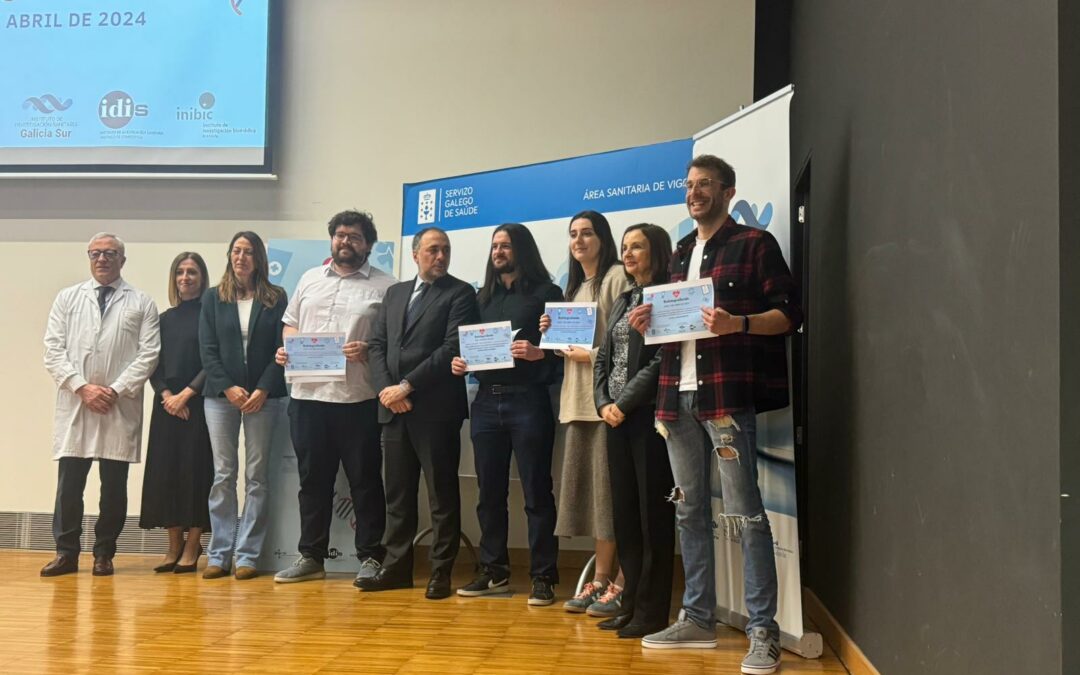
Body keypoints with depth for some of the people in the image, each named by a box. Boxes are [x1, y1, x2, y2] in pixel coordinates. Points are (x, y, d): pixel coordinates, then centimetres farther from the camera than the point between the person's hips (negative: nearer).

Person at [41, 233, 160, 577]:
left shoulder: (141, 303, 7)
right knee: (69, 483, 2)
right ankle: (66, 552, 13)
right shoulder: (67, 298, 12)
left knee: (114, 485, 4)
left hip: (121, 407, -1)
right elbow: (54, 350, 5)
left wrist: (115, 390, -10)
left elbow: (149, 354, -1)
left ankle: (104, 554, 15)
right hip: (74, 404, 1)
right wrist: (82, 387, -8)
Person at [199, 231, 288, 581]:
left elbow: (282, 349, 0)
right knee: (223, 475, 3)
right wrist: (228, 387, -8)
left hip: (263, 397, -1)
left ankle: (247, 555, 5)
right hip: (221, 395, 1)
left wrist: (263, 390, -10)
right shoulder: (213, 298, 9)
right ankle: (219, 555, 8)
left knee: (256, 476, 1)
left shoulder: (276, 299, 5)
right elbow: (207, 349, 4)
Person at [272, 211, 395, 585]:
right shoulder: (310, 279, 16)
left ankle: (370, 557, 12)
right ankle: (310, 556, 20)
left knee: (364, 480, 3)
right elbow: (290, 323, 20)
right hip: (307, 394, 5)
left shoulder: (384, 286, 0)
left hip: (359, 398, -4)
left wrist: (367, 350, -20)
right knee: (313, 479, 11)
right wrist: (287, 347, 0)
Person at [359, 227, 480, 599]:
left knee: (442, 494, 1)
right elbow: (378, 344, 13)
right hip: (394, 409, 6)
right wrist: (385, 388, -3)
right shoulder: (395, 293, 17)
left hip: (436, 408, -5)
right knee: (397, 493, 11)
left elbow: (453, 347, -12)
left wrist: (407, 386, -14)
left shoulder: (460, 293, -1)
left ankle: (441, 572, 9)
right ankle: (396, 566, 20)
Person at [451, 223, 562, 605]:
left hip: (528, 400, -5)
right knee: (489, 491, 10)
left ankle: (543, 577, 4)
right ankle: (494, 572, 20)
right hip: (487, 401, 5)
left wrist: (538, 353, -22)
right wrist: (460, 362, 0)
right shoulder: (482, 297, 18)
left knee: (536, 491, -2)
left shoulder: (545, 293, 2)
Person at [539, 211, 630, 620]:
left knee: (612, 488, -7)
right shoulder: (575, 287, 23)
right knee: (589, 490, 8)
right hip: (578, 400, 8)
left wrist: (593, 355, -16)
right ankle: (599, 580, 14)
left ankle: (620, 585, -1)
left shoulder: (617, 277, -4)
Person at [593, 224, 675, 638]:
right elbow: (603, 359, 15)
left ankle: (651, 612, 4)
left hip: (648, 416, -8)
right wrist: (603, 403, 0)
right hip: (617, 417, 8)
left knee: (653, 514, -2)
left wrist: (624, 404, -13)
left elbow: (660, 361, -13)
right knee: (623, 513, 9)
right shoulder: (622, 302, 19)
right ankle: (632, 604, 17)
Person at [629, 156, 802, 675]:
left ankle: (763, 632, -1)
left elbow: (789, 314, -5)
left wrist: (737, 323, -21)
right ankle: (698, 618, 20)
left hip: (727, 394, -7)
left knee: (743, 512, -7)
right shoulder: (680, 254, 21)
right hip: (677, 395, 7)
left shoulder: (754, 244, 1)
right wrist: (651, 321, 6)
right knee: (689, 510, 10)